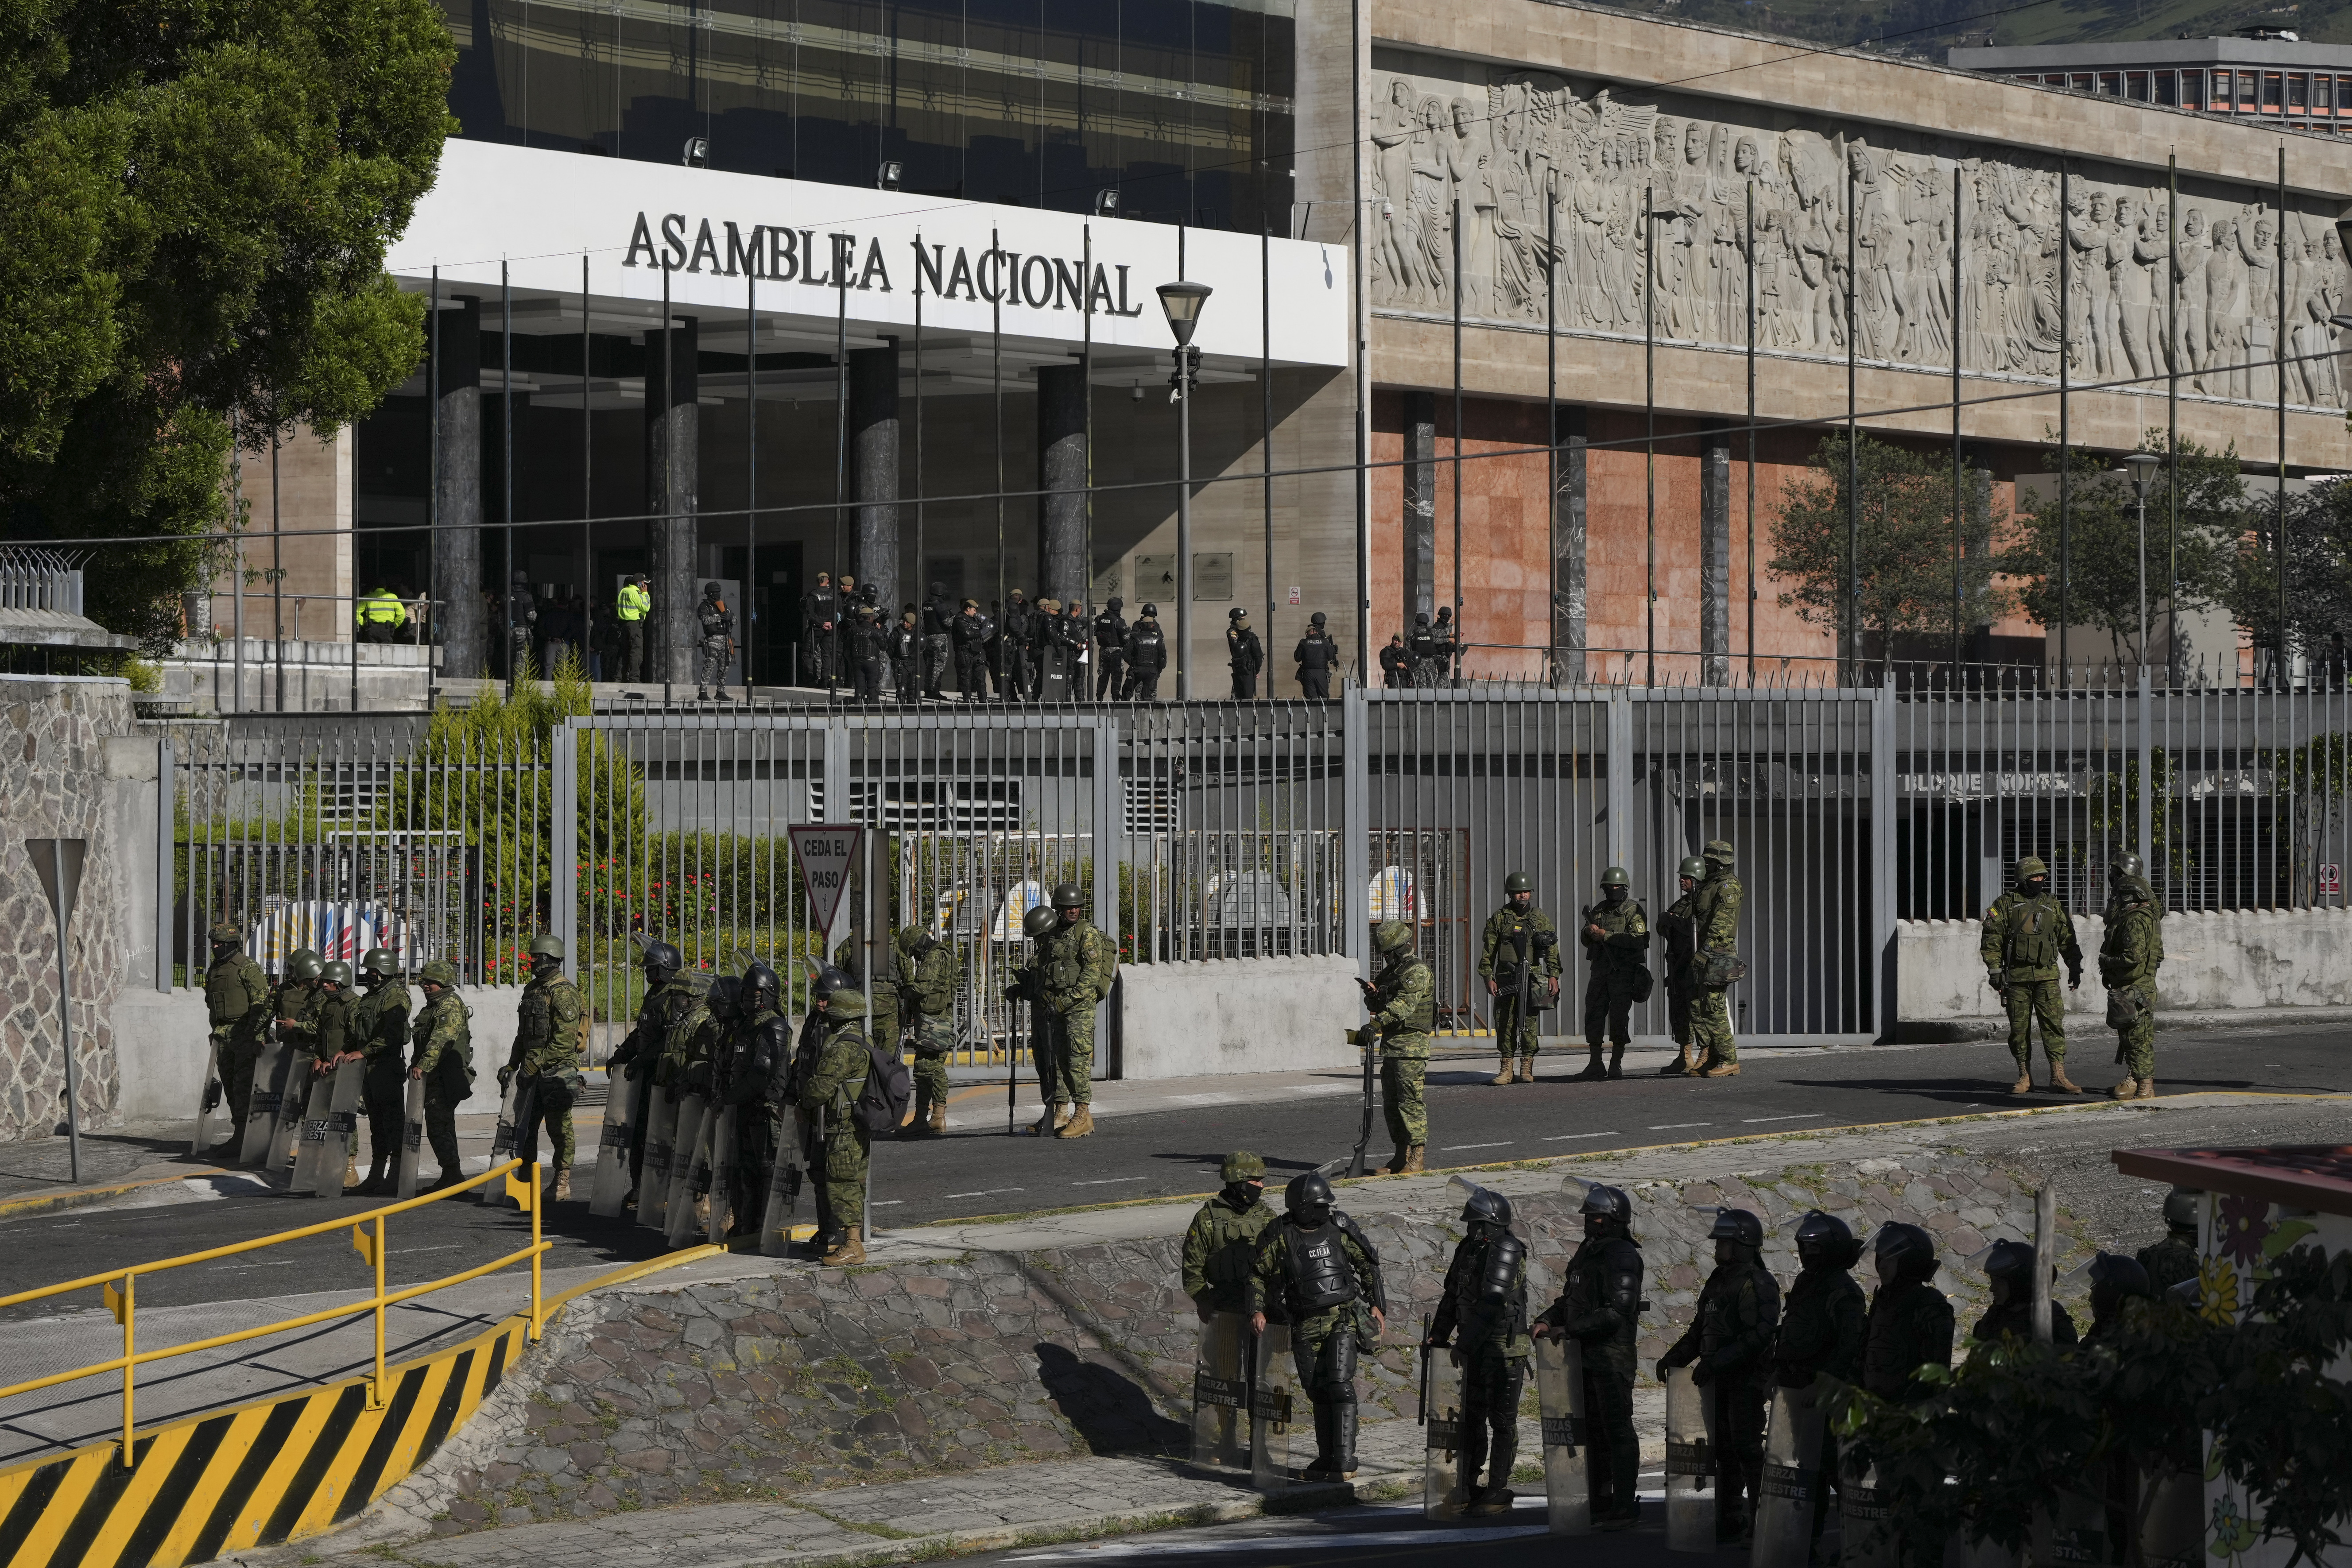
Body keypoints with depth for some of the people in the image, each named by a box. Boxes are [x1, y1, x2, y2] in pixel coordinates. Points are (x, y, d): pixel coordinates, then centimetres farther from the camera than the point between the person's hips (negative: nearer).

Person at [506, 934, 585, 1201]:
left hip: (557, 1069, -9)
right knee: (524, 1127, 9)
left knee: (559, 1128, -2)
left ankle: (563, 1186, 3)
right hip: (532, 1070, 9)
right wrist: (512, 1065, 15)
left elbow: (565, 1042, -18)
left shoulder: (563, 993, -13)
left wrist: (535, 1064, -18)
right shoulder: (532, 989, 15)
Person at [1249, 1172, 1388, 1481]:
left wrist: (1377, 1306, 8)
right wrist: (1257, 1310, -7)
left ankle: (1344, 1460, -18)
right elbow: (1258, 1275, 6)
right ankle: (1326, 1459, 19)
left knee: (1340, 1385, -15)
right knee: (1318, 1392, 7)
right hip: (1306, 1326, 1)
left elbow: (1368, 1264, 10)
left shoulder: (1339, 1228, -1)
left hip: (1343, 1319, -1)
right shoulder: (1279, 1236, -4)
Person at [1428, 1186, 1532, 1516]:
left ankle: (1498, 1493, 1)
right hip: (1476, 1350, 9)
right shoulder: (1469, 1248, 9)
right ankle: (1470, 1489, 20)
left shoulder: (1507, 1251, -17)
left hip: (1506, 1349, -9)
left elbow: (1493, 1303, -23)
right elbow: (1453, 1294, 17)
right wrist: (1438, 1337, 14)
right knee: (1472, 1418, 13)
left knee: (1502, 1421, -3)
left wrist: (1466, 1342, -23)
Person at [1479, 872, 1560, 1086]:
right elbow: (1488, 950, 8)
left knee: (1529, 1023, -3)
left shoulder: (1541, 919, 11)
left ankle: (1527, 1069, 4)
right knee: (1505, 1023, -3)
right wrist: (1488, 977, -1)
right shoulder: (1498, 918, 8)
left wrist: (1554, 975, -1)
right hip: (1506, 978, 0)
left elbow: (1552, 950, 10)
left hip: (1532, 978, 0)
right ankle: (1507, 1069, 3)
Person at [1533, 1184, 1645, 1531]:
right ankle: (1600, 1503, 23)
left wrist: (1570, 1329, -21)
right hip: (1587, 1356, 10)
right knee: (1594, 1430, 15)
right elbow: (1570, 1300, 23)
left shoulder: (1623, 1258, -14)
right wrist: (1547, 1320, 4)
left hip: (1613, 1355, -10)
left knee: (1617, 1430, -6)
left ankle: (1624, 1508, -3)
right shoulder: (1588, 1253, 15)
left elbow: (1616, 1313, -22)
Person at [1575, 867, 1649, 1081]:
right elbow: (1585, 940, 20)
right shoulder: (1599, 910, 18)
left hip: (1623, 971, -6)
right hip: (1599, 970, 6)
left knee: (1619, 1017, -6)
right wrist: (1589, 931, -5)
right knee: (1593, 1015, 2)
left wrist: (1606, 935, -17)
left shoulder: (1634, 911, -2)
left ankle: (1616, 1065, -1)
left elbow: (1637, 939, -16)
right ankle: (1595, 1065, 6)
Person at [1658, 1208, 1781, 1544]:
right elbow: (1700, 1329, 22)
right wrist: (1674, 1357, 11)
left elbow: (1758, 1337, -24)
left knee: (1747, 1449, -8)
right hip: (1719, 1381, 9)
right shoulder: (1718, 1281, 15)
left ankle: (1761, 1520, -3)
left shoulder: (1758, 1284, -14)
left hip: (1747, 1381, -9)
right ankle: (1730, 1520, 19)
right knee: (1724, 1450, 12)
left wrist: (1715, 1362, -27)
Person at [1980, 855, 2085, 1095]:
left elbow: (2067, 940, 18)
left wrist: (2075, 968, 15)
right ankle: (2025, 1077, 11)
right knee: (2019, 1028, 3)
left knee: (2054, 1023, -8)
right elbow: (1992, 941, 1)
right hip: (2016, 978, -1)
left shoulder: (2054, 907, 12)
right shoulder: (2005, 905, 3)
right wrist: (1995, 971, -6)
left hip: (2047, 976, 1)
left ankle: (2059, 1077, -9)